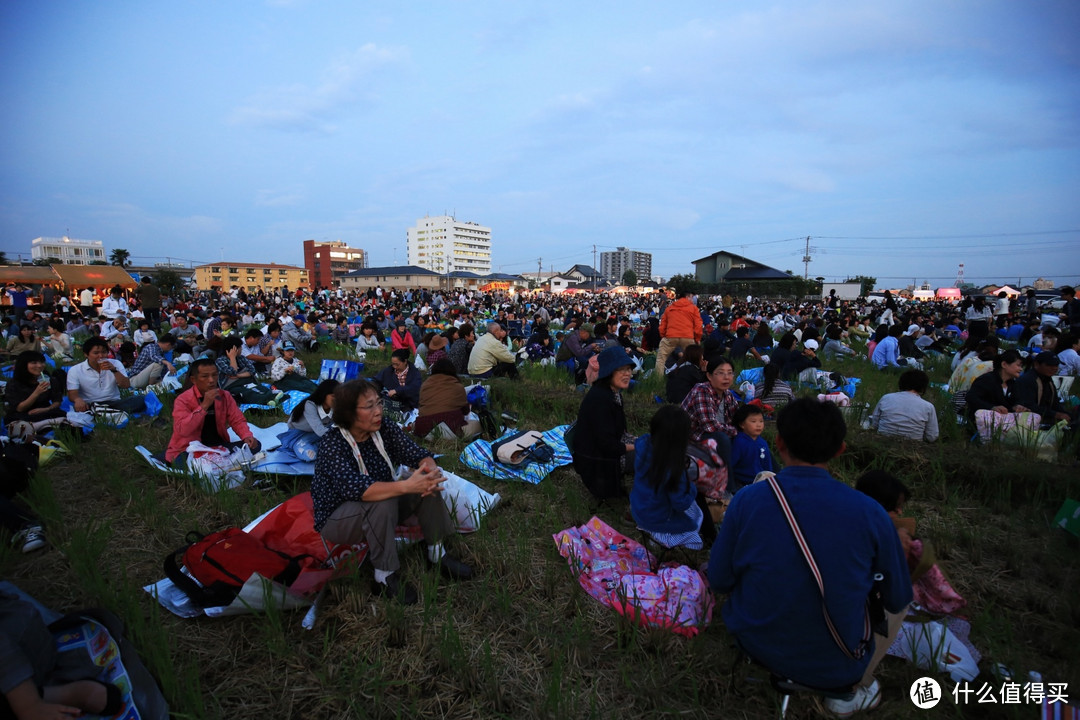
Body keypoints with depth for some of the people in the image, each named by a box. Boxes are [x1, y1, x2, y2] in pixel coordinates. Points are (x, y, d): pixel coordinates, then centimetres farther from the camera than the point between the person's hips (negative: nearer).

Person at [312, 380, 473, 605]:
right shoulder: (332, 443, -25)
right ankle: (385, 577, -18)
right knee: (382, 503, -35)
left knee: (426, 483, -15)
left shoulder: (385, 431, -9)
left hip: (381, 508, 6)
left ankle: (437, 553, -2)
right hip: (337, 518, -6)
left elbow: (419, 455, -12)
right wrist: (406, 486, -49)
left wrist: (432, 471, -36)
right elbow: (354, 488, -38)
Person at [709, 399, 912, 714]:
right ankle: (853, 691, 30)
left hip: (755, 645, 1)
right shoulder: (870, 514, -20)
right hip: (833, 668, -1)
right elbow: (898, 599, -4)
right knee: (895, 602, 25)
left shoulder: (746, 501, -20)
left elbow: (719, 581, -8)